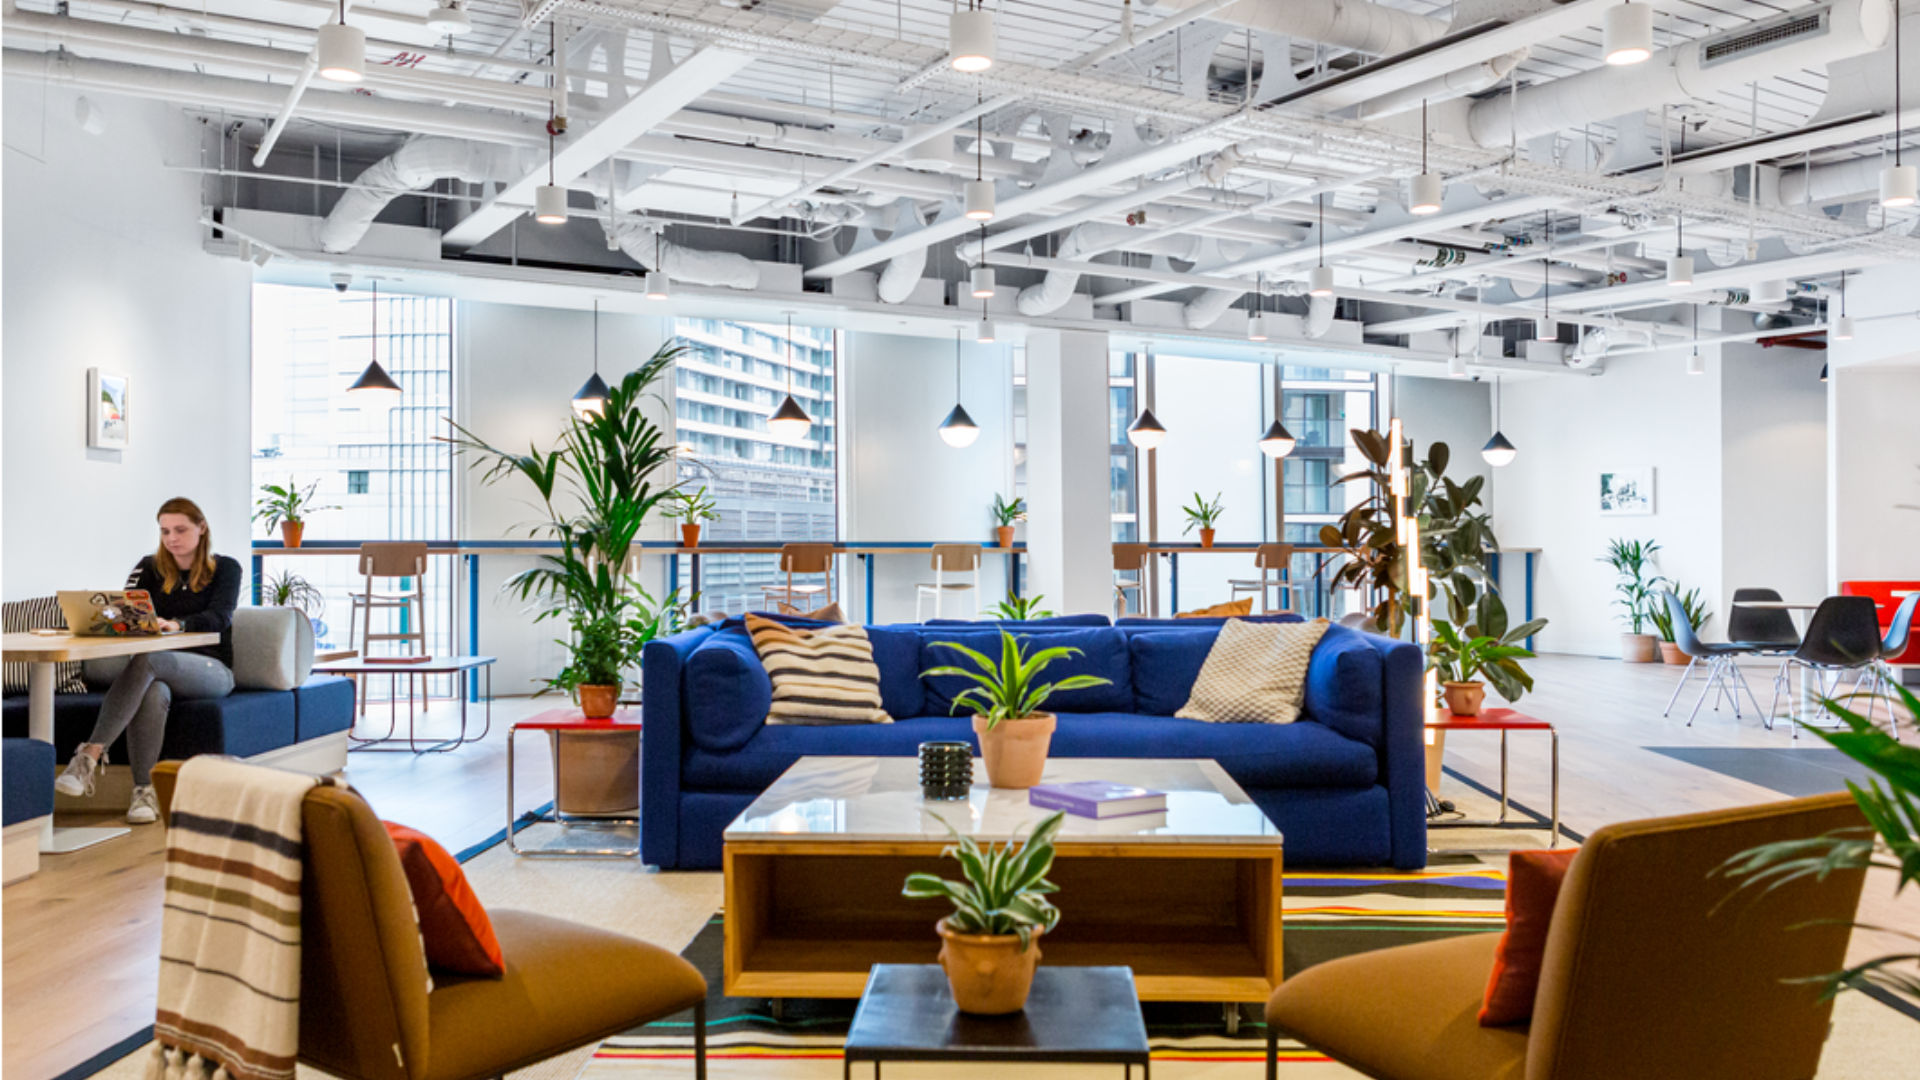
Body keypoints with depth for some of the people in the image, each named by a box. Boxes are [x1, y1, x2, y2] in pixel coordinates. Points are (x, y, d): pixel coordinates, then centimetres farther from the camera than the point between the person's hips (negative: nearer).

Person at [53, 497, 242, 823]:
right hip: (161, 672, 3)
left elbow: (219, 617, -12)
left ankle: (90, 756, -43)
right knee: (153, 693, -36)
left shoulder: (225, 569, 5)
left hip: (213, 669, -3)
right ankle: (144, 793, -39)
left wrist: (177, 624, -33)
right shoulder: (150, 568, 15)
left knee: (145, 661, -35)